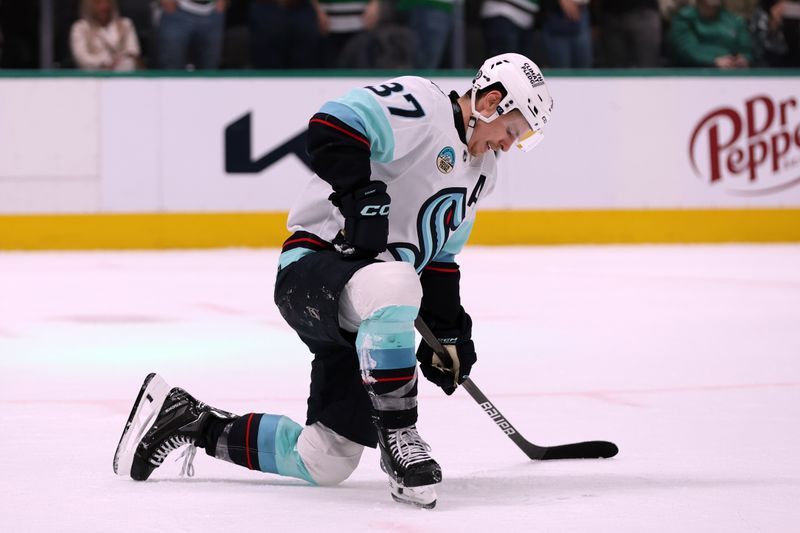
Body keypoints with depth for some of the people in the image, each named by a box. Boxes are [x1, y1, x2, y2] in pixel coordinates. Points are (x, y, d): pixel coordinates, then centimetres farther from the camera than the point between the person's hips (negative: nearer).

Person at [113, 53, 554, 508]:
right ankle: (398, 438, -31)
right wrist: (363, 197, -31)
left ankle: (188, 421, 23)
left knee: (325, 462, 4)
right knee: (391, 287, -44)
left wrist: (448, 332, 20)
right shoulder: (420, 103, -9)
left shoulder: (477, 174, 19)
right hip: (317, 262, -9)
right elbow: (333, 125, -24)